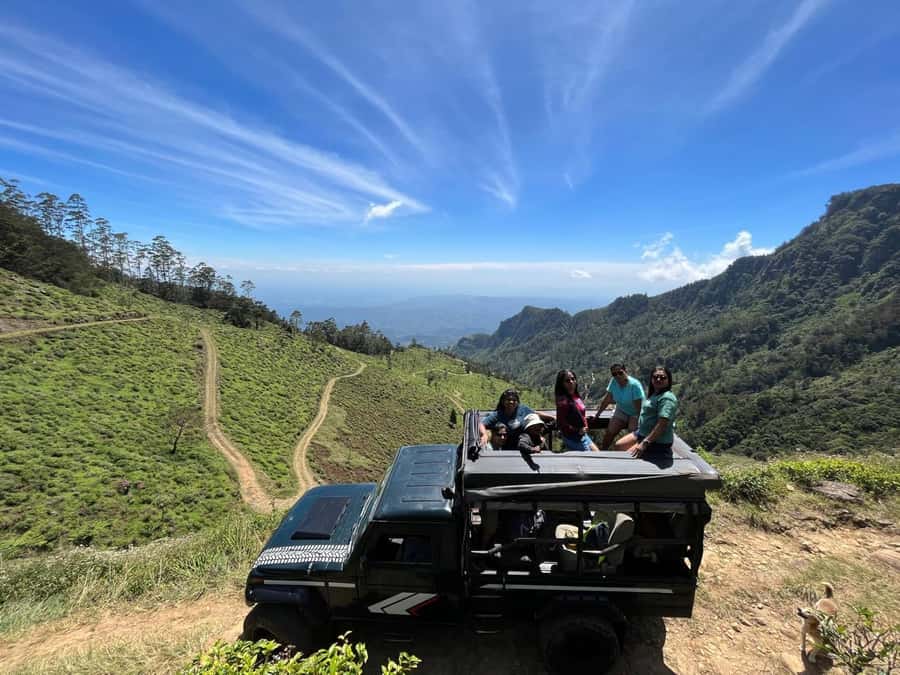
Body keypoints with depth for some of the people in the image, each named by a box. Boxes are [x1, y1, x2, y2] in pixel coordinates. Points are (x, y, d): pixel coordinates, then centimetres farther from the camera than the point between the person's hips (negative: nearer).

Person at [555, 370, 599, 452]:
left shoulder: (576, 396, 2)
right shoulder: (563, 400, -24)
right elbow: (561, 424, -26)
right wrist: (578, 431, -17)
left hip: (583, 435, 9)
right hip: (573, 439, -9)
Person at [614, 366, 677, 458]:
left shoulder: (667, 398, -21)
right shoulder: (654, 394, 11)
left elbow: (662, 424, -29)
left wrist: (644, 443, -31)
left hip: (657, 442, -10)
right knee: (618, 445, 12)